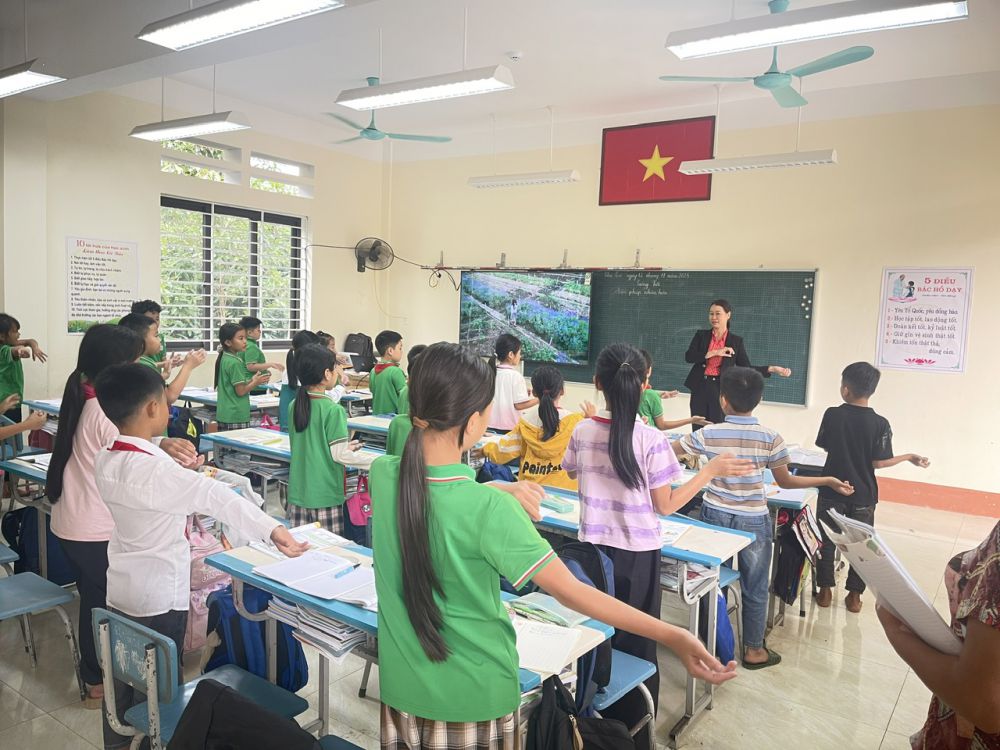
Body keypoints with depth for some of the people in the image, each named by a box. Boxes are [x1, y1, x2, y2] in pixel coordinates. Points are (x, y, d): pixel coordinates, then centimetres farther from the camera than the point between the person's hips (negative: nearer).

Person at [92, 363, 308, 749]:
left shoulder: (104, 461, -3)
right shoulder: (156, 470, -30)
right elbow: (217, 498, -37)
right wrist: (272, 529, -41)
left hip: (119, 589, 8)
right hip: (159, 595, -8)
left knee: (122, 676, 23)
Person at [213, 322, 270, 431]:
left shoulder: (224, 359, 10)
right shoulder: (235, 363, -16)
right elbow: (240, 391, -15)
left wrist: (251, 380, 11)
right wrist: (256, 382, -3)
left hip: (224, 414, 9)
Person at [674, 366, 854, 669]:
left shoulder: (708, 434, -10)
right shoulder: (770, 438, -11)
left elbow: (667, 452, -2)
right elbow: (785, 482, -2)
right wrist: (829, 481, 9)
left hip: (715, 515, 1)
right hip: (753, 521, -1)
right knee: (754, 588, 13)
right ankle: (754, 650, 26)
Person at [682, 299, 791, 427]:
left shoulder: (736, 341, 2)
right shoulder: (701, 335, 4)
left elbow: (746, 368, 1)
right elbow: (688, 357, -8)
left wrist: (772, 369, -9)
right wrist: (714, 353, -16)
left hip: (721, 389, -1)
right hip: (700, 388, 1)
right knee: (698, 430, 4)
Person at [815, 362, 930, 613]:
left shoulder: (832, 415, -11)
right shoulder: (880, 423, -13)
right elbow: (879, 462, -11)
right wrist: (909, 457, 4)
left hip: (832, 491, 0)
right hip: (863, 495, 0)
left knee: (826, 540, 13)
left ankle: (825, 590, 20)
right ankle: (854, 596, 20)